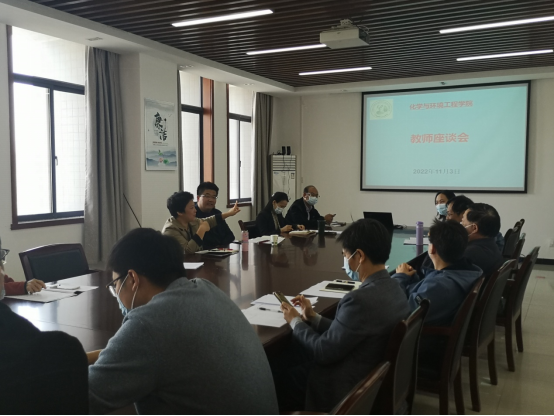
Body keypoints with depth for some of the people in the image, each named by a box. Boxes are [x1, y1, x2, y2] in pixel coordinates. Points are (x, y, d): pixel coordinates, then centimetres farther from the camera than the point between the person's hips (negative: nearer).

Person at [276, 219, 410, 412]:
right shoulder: (392, 288, -3)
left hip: (346, 385, -8)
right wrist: (313, 318, 7)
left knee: (277, 374, 13)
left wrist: (296, 322, -6)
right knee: (289, 356, 20)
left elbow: (323, 352, -20)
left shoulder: (362, 299, -31)